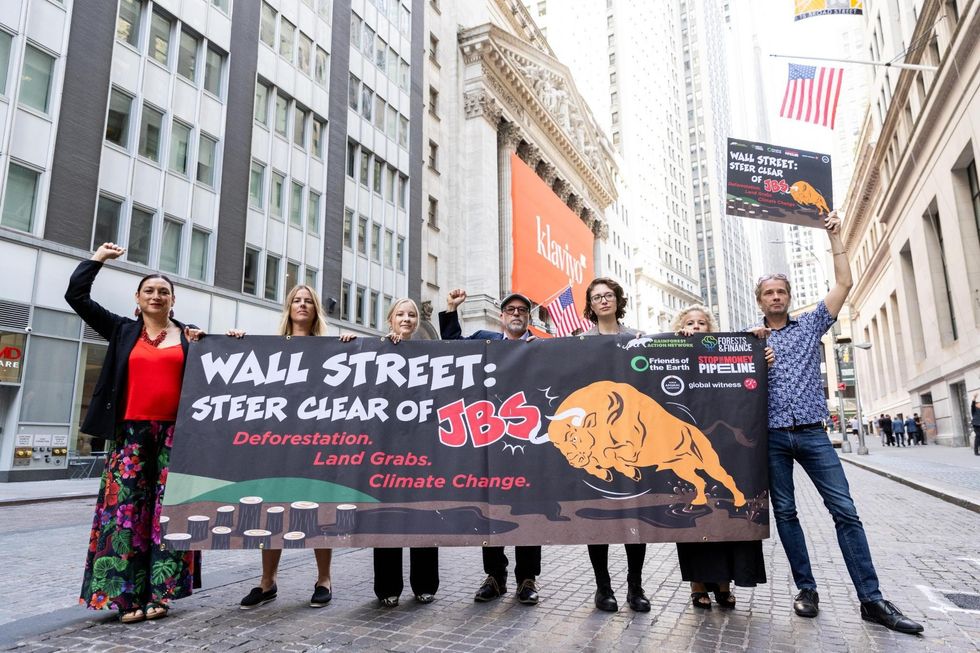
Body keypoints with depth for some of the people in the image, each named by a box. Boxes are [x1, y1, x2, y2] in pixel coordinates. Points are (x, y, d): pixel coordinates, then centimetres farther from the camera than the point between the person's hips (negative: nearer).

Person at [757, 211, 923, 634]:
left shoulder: (810, 325, 11)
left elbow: (844, 284, 5)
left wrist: (834, 237, 6)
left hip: (811, 433, 0)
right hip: (772, 437, 0)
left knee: (845, 511, -3)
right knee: (785, 514, 4)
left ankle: (871, 599, 3)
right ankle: (807, 589, 16)